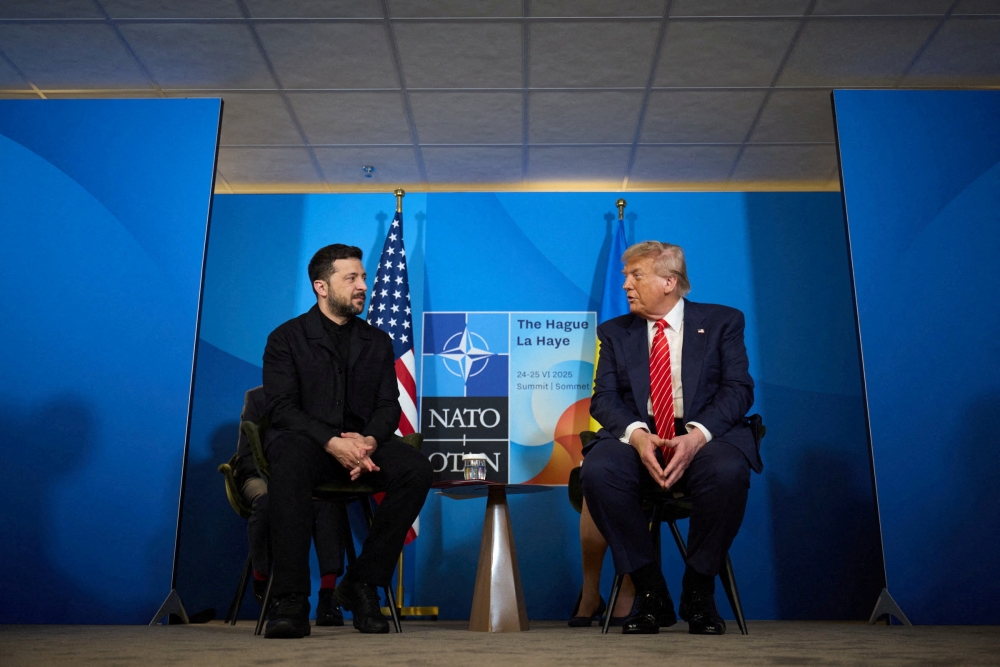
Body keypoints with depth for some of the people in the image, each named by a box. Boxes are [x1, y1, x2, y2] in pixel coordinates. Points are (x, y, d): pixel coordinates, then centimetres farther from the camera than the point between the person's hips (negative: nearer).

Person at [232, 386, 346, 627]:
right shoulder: (257, 397, 2)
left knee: (329, 500, -35)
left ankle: (328, 595, -36)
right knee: (266, 500, -38)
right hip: (264, 476, 0)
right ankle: (261, 579, -14)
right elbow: (246, 457, -1)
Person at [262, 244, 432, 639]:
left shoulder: (377, 341, 16)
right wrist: (332, 442, -23)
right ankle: (290, 602, -33)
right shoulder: (287, 338, 4)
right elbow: (282, 408, -7)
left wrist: (369, 440, -16)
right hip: (305, 440, -3)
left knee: (416, 468, -25)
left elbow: (388, 406, 8)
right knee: (290, 461, -39)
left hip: (362, 444, 4)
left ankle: (362, 584, -14)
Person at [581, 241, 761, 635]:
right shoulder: (614, 333, 15)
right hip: (637, 437, 2)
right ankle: (650, 592, -13)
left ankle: (698, 593, -11)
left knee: (728, 472, -35)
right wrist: (636, 434, -19)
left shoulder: (722, 322, 10)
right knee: (596, 471, -31)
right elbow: (603, 397, 4)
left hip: (704, 436, -1)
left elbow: (738, 389, -1)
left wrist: (698, 434, -20)